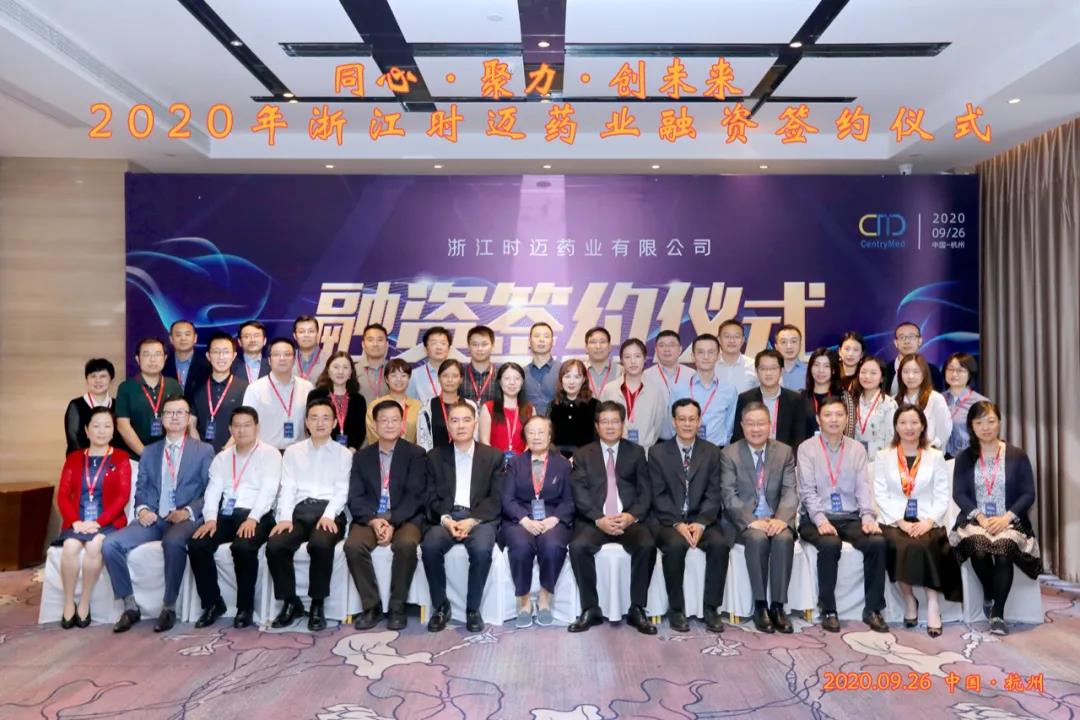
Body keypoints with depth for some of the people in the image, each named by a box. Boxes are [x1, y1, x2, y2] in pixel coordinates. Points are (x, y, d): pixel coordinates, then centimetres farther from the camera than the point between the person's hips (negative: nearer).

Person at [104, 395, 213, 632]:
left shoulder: (204, 451, 7)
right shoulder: (149, 452, 20)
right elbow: (141, 488, 16)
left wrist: (188, 512, -15)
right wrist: (142, 509, -5)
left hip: (185, 519, -4)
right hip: (153, 518, 5)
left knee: (173, 542, -37)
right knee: (110, 544, -19)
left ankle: (169, 607, -20)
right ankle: (130, 606, -4)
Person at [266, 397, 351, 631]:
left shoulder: (344, 454, 13)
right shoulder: (292, 452, 19)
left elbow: (342, 491, 2)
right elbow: (287, 488, 8)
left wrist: (328, 515, -16)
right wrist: (285, 517, -9)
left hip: (329, 512, -2)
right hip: (299, 510, 3)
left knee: (321, 544, -34)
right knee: (274, 546, -26)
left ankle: (317, 605, -14)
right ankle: (290, 602, -4)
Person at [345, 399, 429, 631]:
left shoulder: (416, 454, 4)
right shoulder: (362, 456, 13)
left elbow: (415, 495, -6)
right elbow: (355, 497, 4)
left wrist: (393, 522, -19)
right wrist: (373, 520, -15)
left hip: (405, 518, -2)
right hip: (370, 518, 2)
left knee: (406, 544, -33)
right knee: (353, 546, -27)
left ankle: (397, 606, -14)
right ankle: (371, 605, -10)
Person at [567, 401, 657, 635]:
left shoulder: (636, 452, 14)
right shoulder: (583, 455, 12)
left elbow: (645, 491, 7)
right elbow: (580, 493, 0)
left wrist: (632, 516, -13)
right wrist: (599, 519, -16)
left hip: (630, 519, 0)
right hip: (594, 520, 0)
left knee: (647, 546, -29)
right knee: (578, 546, -29)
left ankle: (637, 610, -12)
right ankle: (591, 609, -12)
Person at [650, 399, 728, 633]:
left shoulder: (712, 452, 8)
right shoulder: (658, 453, 3)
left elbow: (713, 495, 1)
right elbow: (658, 496, -3)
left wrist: (700, 524, -16)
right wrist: (677, 524, -18)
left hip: (701, 520, 2)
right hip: (669, 521, -2)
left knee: (720, 544, -27)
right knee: (675, 545, -32)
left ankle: (710, 608, -10)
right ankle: (676, 609, -13)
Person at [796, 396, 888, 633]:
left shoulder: (857, 449, 13)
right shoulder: (807, 448, 2)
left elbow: (863, 486, 3)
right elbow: (807, 490, -6)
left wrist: (867, 516, -14)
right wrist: (820, 519, -20)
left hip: (851, 518, 3)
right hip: (817, 519, -3)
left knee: (878, 542, -24)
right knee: (830, 545, -33)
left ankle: (873, 609, -9)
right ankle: (828, 611, -16)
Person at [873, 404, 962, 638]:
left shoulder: (936, 457, 11)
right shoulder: (883, 456, 9)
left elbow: (942, 496, 4)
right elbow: (881, 495, 1)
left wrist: (929, 521, -13)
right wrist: (901, 522, -11)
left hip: (927, 522, 0)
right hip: (894, 521, 0)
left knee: (924, 545, -31)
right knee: (901, 547, -29)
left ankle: (933, 605, -21)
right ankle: (909, 600, -7)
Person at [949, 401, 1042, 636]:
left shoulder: (1017, 456, 7)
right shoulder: (964, 458, 10)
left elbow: (1028, 494, 1)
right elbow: (959, 493, 2)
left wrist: (1006, 517, -14)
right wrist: (980, 517, -15)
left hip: (1009, 521, -1)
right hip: (975, 520, 1)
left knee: (1004, 548, -33)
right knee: (978, 546, -32)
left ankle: (997, 614, -20)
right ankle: (989, 595, -1)